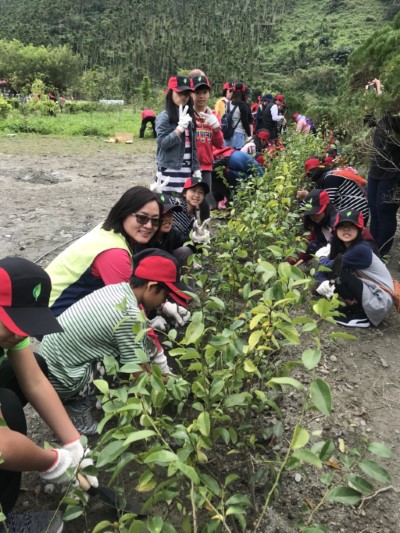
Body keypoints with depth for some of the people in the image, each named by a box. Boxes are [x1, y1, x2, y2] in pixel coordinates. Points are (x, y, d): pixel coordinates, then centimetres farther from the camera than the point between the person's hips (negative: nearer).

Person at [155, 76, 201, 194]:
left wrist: (196, 168, 10)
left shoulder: (189, 116, 14)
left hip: (187, 169, 6)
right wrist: (180, 127, -20)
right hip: (170, 169, -6)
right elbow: (163, 143, -14)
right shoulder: (164, 116, -5)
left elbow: (193, 146, 14)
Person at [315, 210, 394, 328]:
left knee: (339, 275, -20)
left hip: (380, 302, -8)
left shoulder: (361, 249, -22)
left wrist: (322, 257, 2)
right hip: (365, 293, 8)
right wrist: (322, 282, -23)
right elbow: (321, 270, 0)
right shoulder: (341, 247, 3)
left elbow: (329, 266, -21)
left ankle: (360, 316, -6)